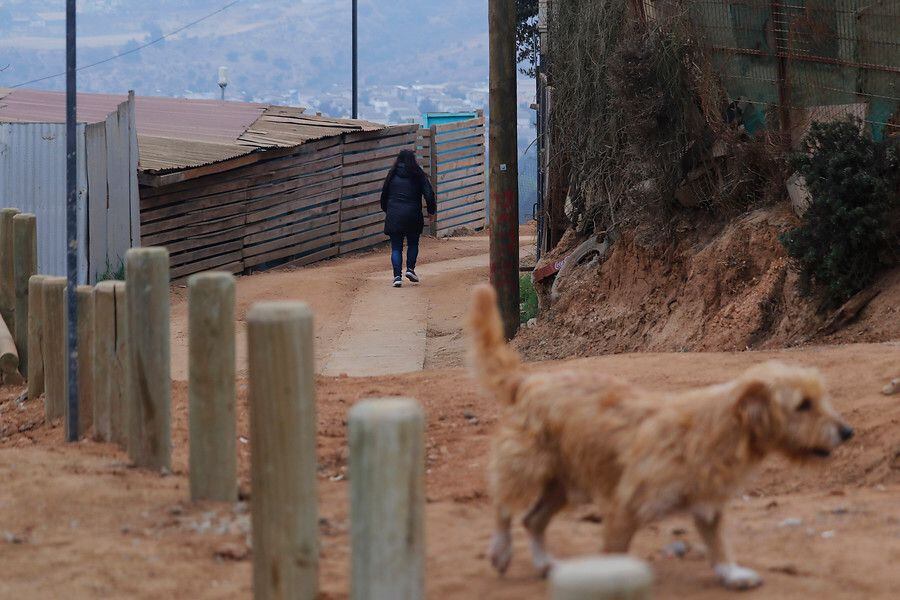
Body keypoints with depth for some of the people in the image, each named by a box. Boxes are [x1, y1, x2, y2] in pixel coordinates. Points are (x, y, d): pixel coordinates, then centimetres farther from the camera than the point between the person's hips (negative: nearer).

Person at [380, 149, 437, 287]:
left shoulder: (392, 175, 6)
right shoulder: (418, 174, 0)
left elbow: (384, 194, 13)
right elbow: (429, 194, -2)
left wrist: (386, 210, 27)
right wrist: (431, 212, 9)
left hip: (393, 215, 1)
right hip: (412, 215, -1)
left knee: (396, 247, 4)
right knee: (413, 243, 20)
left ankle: (397, 276, -8)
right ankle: (410, 268, 5)